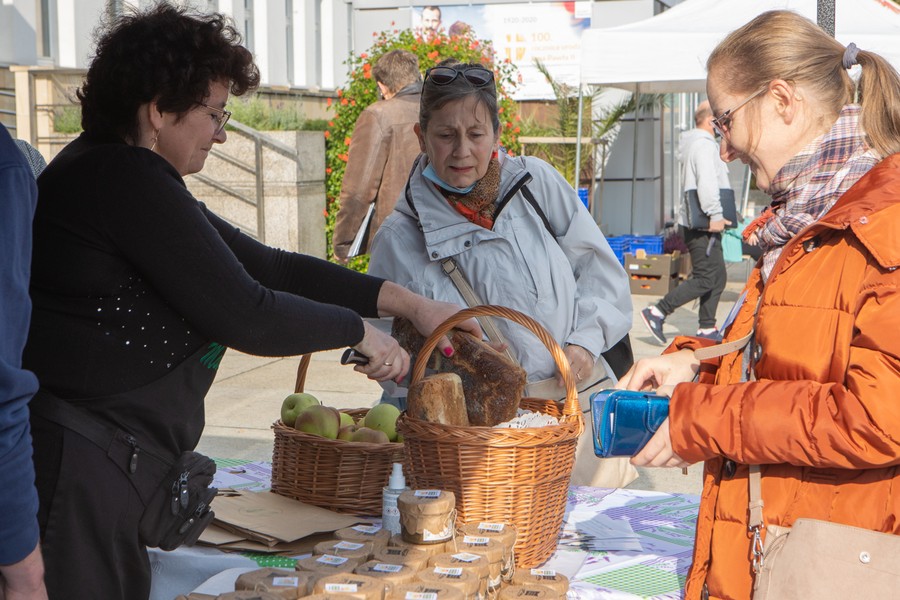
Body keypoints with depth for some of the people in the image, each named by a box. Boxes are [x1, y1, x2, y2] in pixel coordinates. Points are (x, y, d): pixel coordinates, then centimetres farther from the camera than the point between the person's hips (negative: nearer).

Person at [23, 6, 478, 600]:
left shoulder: (119, 175, 15)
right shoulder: (122, 178, -17)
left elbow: (268, 265, 14)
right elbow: (244, 316, -19)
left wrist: (408, 302, 10)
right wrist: (359, 330, -3)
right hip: (78, 466, -10)